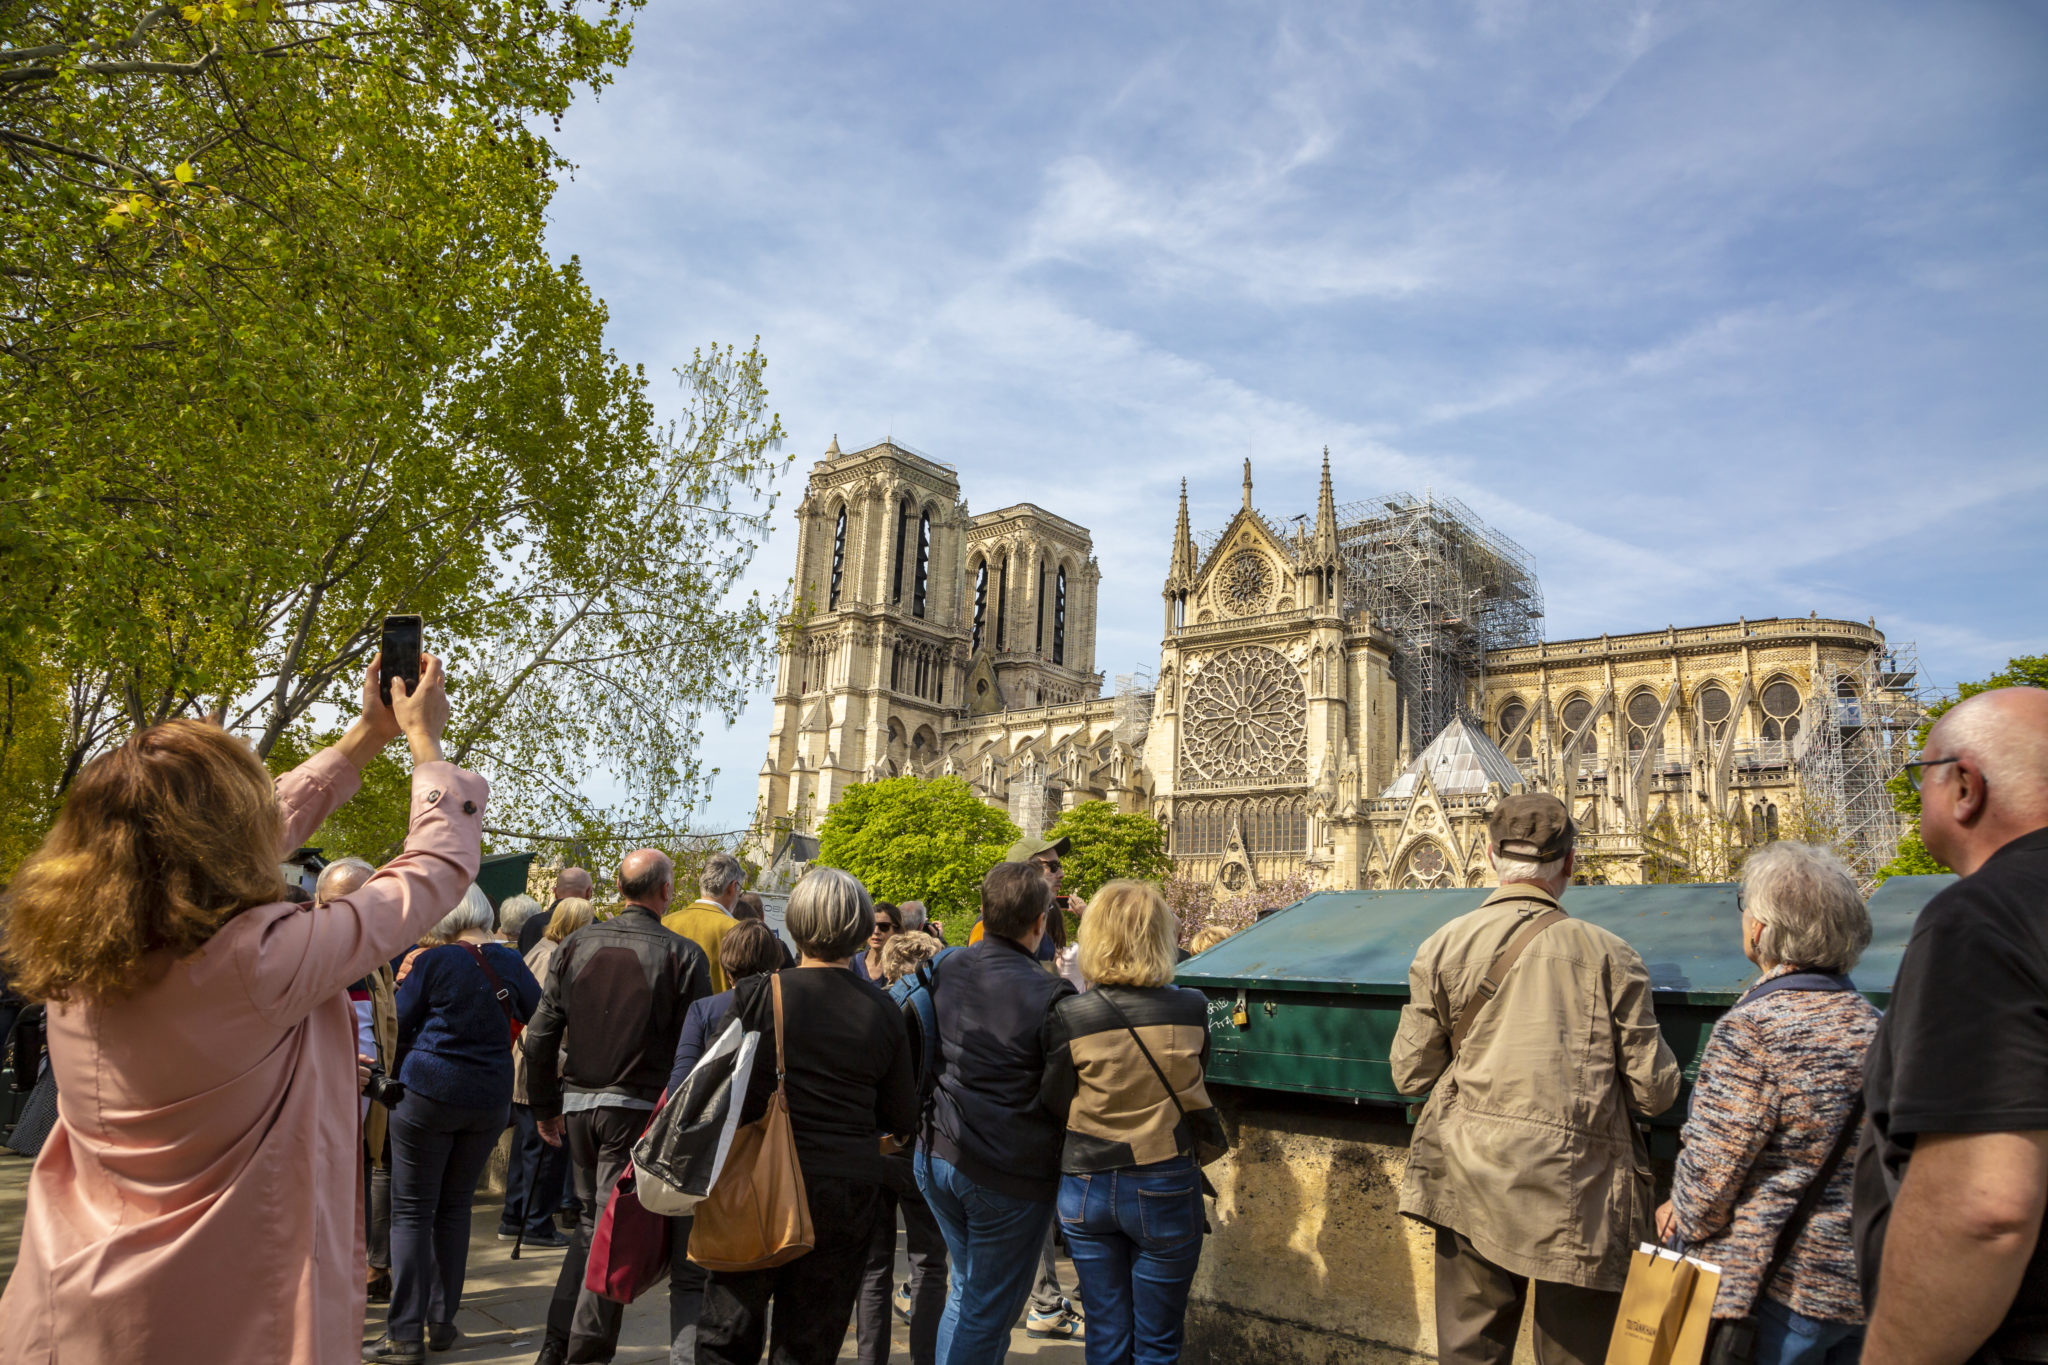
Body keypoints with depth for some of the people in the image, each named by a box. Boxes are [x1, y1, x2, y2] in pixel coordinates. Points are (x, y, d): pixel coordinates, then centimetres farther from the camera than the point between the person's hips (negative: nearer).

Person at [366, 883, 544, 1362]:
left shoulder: (436, 962, -10)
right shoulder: (510, 962, 1)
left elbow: (397, 1025, -1)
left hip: (428, 1094, -4)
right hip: (489, 1100, 4)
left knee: (412, 1213, 4)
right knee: (455, 1207, 15)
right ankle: (442, 1322, 22)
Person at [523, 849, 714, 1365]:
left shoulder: (577, 944, 1)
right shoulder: (682, 955, -11)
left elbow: (540, 1037, 4)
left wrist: (545, 1106, 14)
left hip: (579, 1104, 5)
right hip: (640, 1109, -5)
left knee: (591, 1220, 21)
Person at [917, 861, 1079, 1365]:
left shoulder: (946, 969, -1)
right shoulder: (1048, 993, -21)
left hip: (937, 1155, 6)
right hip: (1010, 1172, -6)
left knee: (968, 1285, 25)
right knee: (988, 1313, 9)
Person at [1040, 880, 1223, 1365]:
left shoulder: (1069, 1016, -13)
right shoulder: (1191, 1010, -12)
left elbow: (1055, 1106, -4)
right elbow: (1194, 1085, 4)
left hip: (1087, 1190, 1)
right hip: (1164, 1190, -1)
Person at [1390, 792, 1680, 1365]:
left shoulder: (1442, 947, -3)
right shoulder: (1610, 955, -5)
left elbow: (1410, 1075, 2)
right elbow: (1655, 1092, -1)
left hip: (1471, 1180, 1)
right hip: (1577, 1189, -1)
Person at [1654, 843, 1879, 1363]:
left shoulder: (1753, 1029, -21)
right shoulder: (1868, 1020, 2)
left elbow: (1712, 1167, -18)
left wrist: (1684, 1216, 3)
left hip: (1779, 1289, -7)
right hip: (1860, 1279, 7)